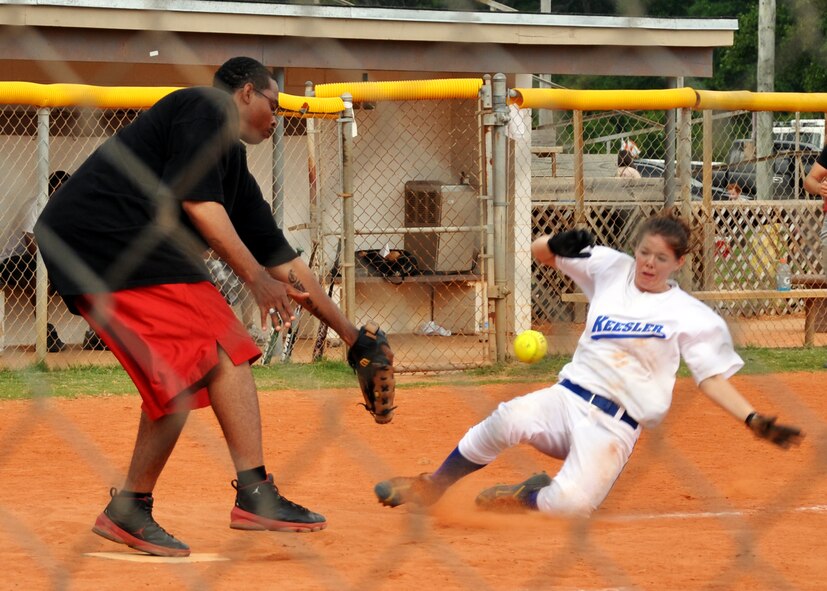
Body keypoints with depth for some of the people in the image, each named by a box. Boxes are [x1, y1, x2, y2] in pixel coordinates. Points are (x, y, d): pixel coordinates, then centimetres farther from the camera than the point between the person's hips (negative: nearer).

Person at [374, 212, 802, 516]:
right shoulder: (613, 269, 9)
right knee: (508, 419, -32)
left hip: (615, 426, -2)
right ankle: (429, 487, -13)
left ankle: (525, 497, 7)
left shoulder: (691, 315, 2)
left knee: (571, 504, -29)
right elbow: (539, 252, 13)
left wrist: (754, 420, -14)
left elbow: (712, 378, 0)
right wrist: (559, 245, -11)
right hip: (567, 398, 2)